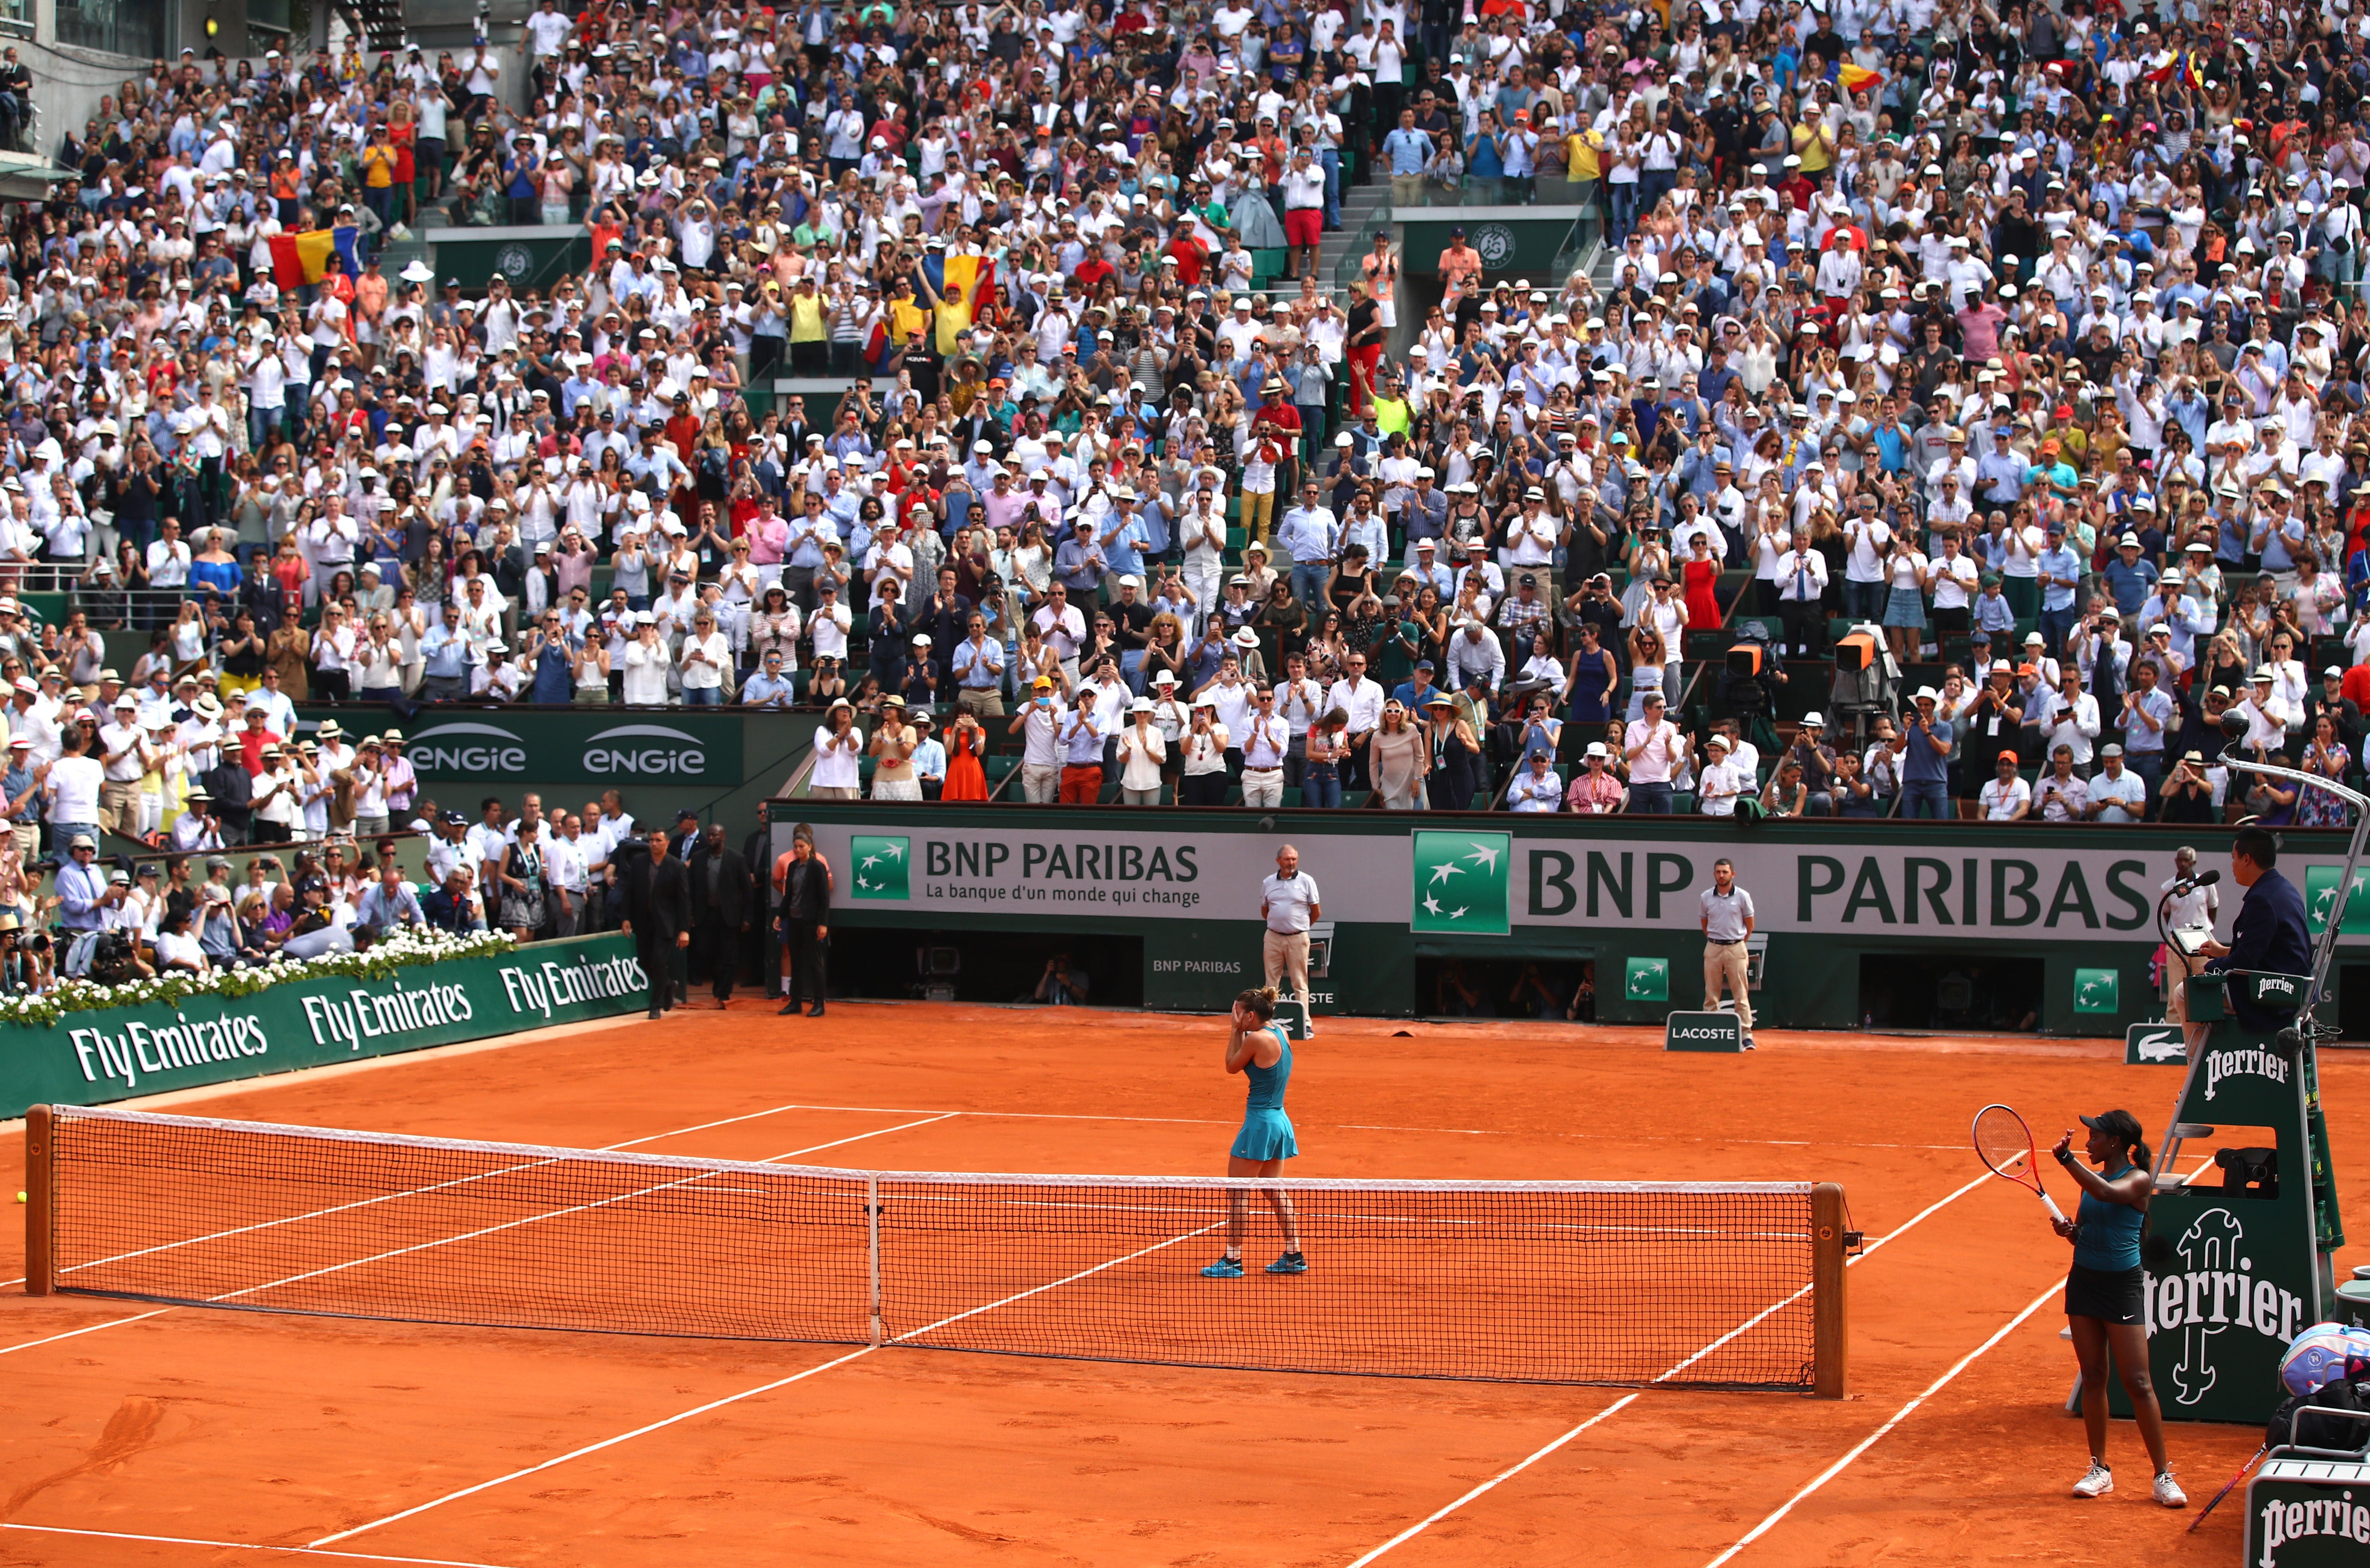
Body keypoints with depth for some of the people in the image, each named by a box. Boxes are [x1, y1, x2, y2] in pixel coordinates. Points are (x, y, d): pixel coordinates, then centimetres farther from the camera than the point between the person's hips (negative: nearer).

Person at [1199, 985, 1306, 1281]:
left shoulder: (1257, 1039, -18)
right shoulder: (1280, 1033, 7)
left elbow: (1232, 1066, -3)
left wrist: (1235, 1030, 4)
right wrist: (1241, 1032, 10)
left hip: (1260, 1122, -9)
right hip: (1279, 1120, 9)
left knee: (1237, 1193, -1)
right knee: (1276, 1191, 15)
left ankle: (1232, 1261, 1)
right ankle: (1294, 1256, 16)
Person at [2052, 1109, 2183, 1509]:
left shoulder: (2138, 1180, -9)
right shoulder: (2093, 1180, 11)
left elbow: (2105, 1193, -30)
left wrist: (2066, 1159, -31)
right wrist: (2068, 1230, -5)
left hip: (2122, 1284, -7)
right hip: (2084, 1281, 7)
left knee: (2138, 1383, -7)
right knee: (2093, 1378, 8)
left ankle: (2163, 1475, -1)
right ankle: (2099, 1469, 15)